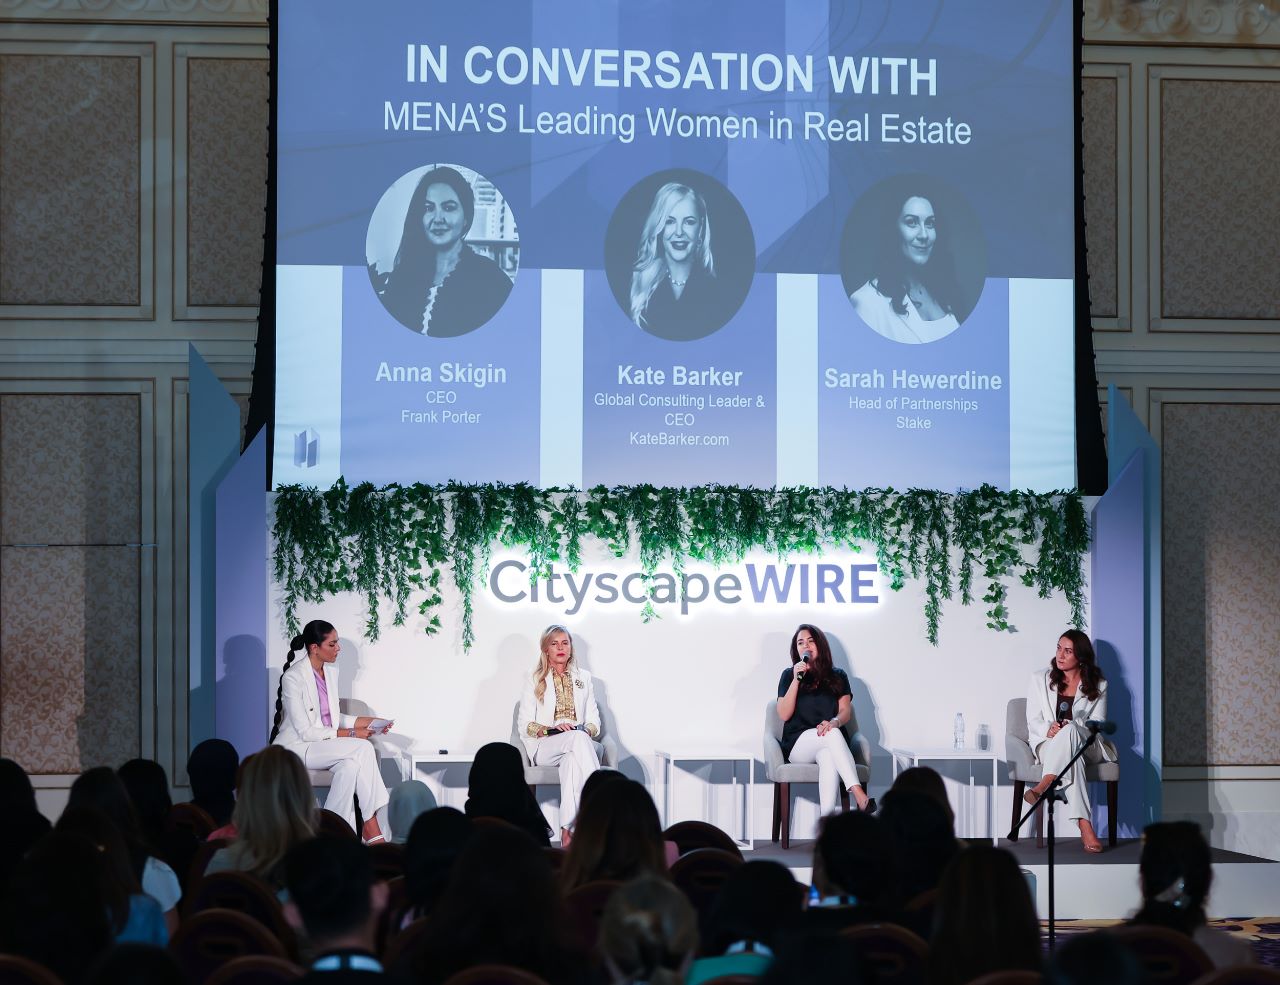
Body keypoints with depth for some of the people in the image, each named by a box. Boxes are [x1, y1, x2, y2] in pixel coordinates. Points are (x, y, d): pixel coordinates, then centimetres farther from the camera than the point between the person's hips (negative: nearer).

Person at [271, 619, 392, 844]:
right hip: (296, 747, -7)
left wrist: (367, 722, 1)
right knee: (363, 749, -27)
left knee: (350, 765, -29)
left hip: (325, 746, 7)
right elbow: (305, 731, -19)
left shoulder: (331, 673, 7)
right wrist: (349, 734, -20)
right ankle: (371, 825, -22)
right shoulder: (293, 677, -17)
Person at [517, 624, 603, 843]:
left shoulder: (584, 678, 21)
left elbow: (594, 720, 16)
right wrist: (551, 730, -15)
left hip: (575, 747, 2)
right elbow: (525, 725, 4)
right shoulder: (534, 681, 13)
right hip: (543, 747, -2)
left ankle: (567, 829, -48)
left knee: (571, 759, -40)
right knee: (578, 739, -38)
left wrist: (588, 730, -9)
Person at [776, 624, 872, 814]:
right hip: (797, 745, -1)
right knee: (832, 734, -36)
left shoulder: (837, 677, 16)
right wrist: (796, 679, -7)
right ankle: (859, 796, -52)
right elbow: (784, 714, 1)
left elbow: (846, 712, 3)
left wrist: (834, 722, -22)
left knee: (829, 758, -39)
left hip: (829, 745, 1)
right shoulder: (789, 675, 13)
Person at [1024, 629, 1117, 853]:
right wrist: (1048, 729, -20)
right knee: (1071, 757, -41)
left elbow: (1098, 725, 2)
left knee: (1070, 731, -40)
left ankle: (1044, 785, -51)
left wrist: (1071, 727, -21)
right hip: (1048, 745, 0)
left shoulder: (1098, 685, 12)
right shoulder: (1040, 680, 13)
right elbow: (1033, 721, 6)